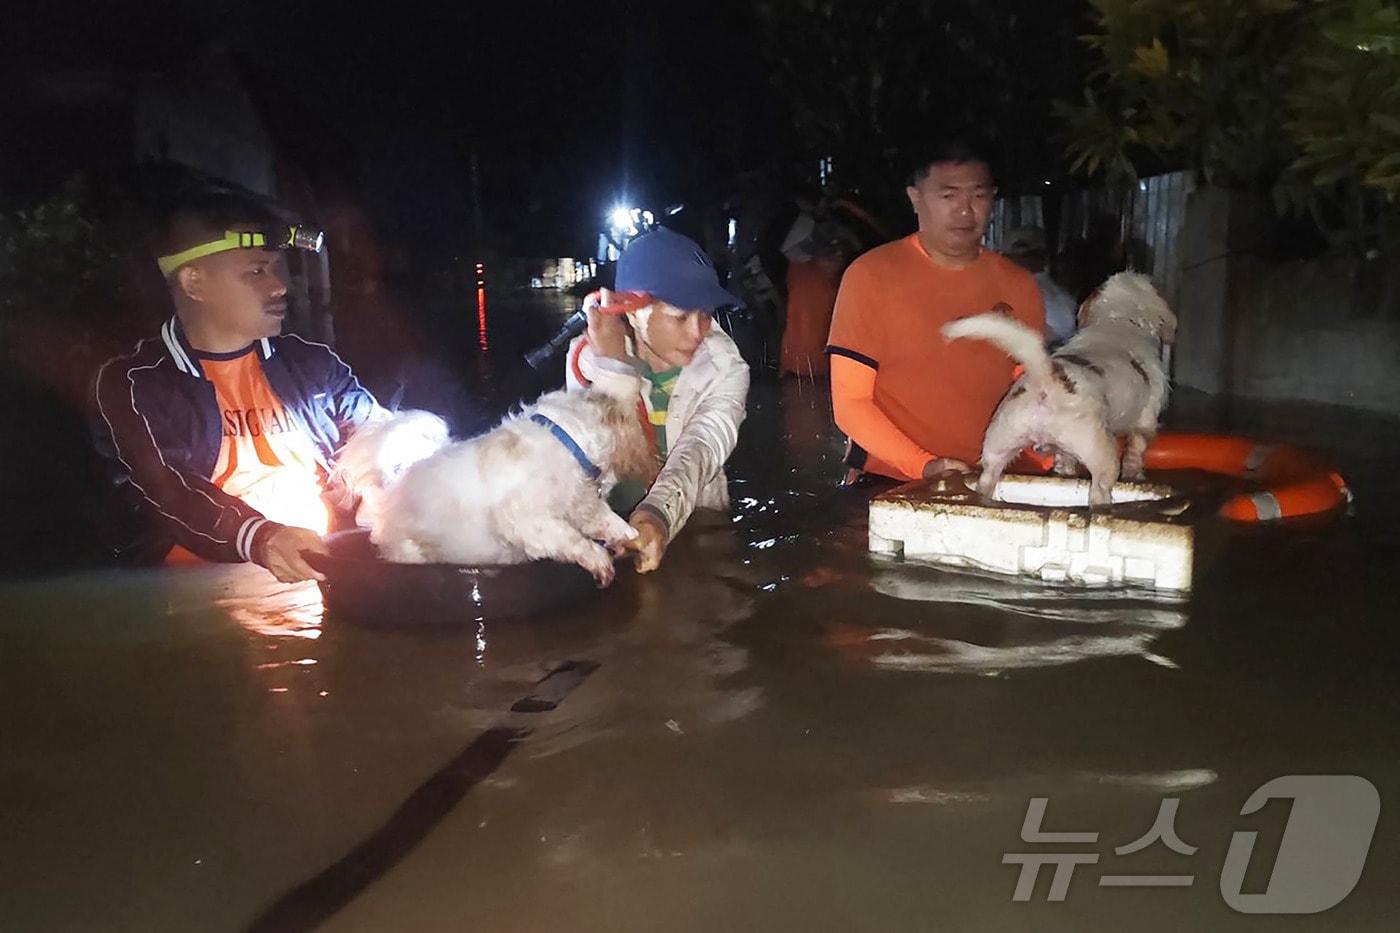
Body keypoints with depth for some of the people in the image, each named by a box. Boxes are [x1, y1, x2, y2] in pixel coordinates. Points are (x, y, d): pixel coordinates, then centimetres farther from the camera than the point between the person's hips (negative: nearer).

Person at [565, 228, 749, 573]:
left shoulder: (724, 369, -7)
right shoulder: (587, 358, -6)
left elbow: (698, 453, -24)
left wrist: (659, 515, -42)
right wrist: (614, 366, -23)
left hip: (697, 530, 0)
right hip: (613, 528, 1)